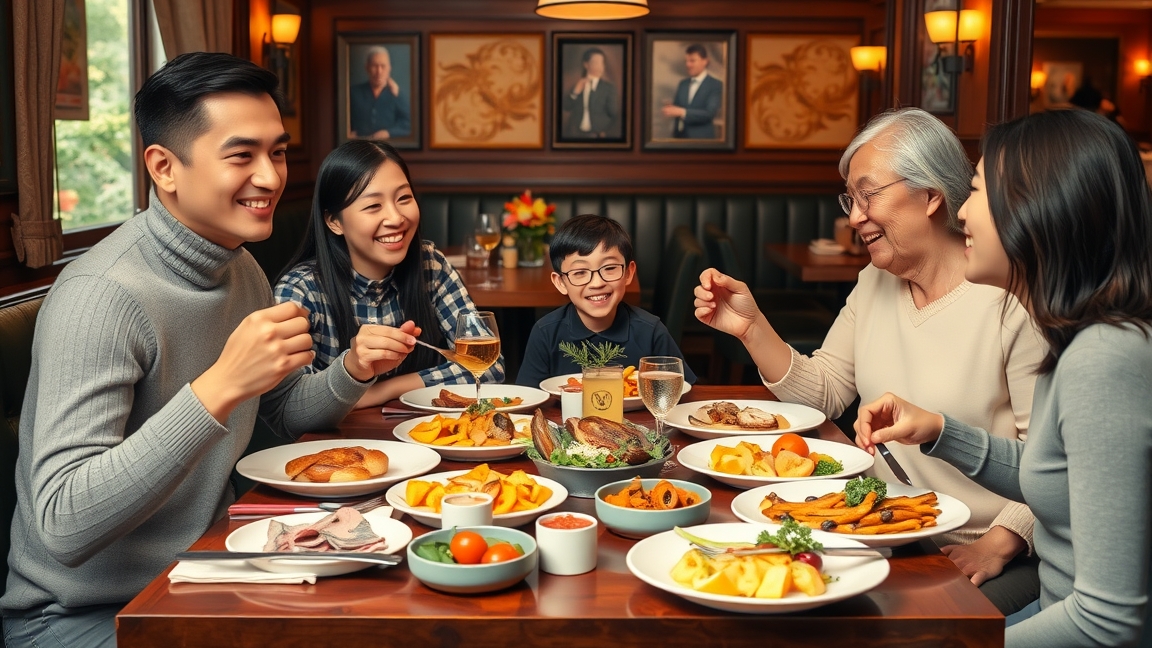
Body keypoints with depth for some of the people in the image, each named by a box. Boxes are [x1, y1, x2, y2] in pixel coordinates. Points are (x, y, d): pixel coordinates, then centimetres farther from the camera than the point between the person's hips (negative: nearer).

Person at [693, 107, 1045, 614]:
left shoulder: (1013, 300, -14)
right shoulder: (875, 282, 10)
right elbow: (821, 395, 10)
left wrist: (998, 544, -24)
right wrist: (751, 326, -2)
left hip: (980, 558, -6)